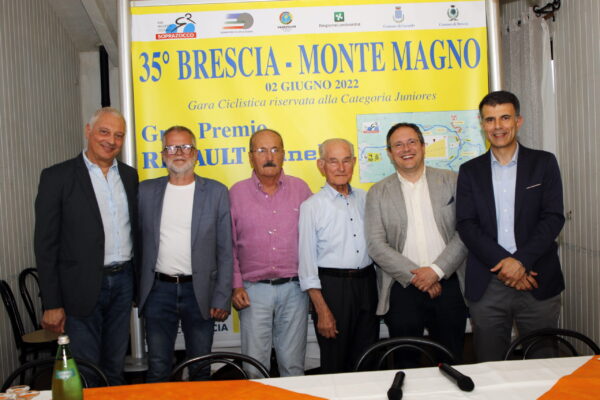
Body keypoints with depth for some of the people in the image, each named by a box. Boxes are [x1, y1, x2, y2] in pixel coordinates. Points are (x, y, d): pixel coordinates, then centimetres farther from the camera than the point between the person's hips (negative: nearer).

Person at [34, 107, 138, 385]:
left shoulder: (129, 176, 8)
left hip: (123, 282, 4)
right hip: (82, 287, -4)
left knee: (115, 369, 16)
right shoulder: (57, 177, -6)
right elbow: (45, 244, -7)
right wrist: (51, 304, -9)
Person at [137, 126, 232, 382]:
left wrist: (222, 298, -5)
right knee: (157, 369, 8)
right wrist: (135, 289, 2)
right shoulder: (146, 191, 6)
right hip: (158, 290, 1)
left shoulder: (216, 192, 0)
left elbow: (225, 250, -1)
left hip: (200, 291, -1)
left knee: (200, 369, 11)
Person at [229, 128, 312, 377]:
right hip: (254, 291, 0)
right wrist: (235, 286, -2)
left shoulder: (300, 189, 5)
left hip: (294, 288, 1)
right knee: (254, 367, 4)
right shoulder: (237, 193, 3)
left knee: (293, 364, 8)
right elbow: (229, 245, 5)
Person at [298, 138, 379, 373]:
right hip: (332, 286, -4)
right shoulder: (311, 206, -5)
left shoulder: (364, 199, 8)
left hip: (366, 282, 4)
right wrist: (322, 310, -11)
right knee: (335, 365, 6)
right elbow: (307, 263, -7)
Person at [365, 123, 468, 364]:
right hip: (403, 290, 0)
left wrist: (437, 270, -11)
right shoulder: (378, 192, 5)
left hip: (448, 285, 1)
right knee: (405, 365, 6)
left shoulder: (451, 181, 6)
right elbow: (376, 245, -3)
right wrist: (415, 276, -11)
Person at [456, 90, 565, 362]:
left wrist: (521, 260, -14)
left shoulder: (544, 163, 7)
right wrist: (503, 263, -12)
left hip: (539, 284, 0)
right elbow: (466, 225, -1)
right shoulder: (470, 171, 9)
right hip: (487, 286, 1)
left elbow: (553, 218, -2)